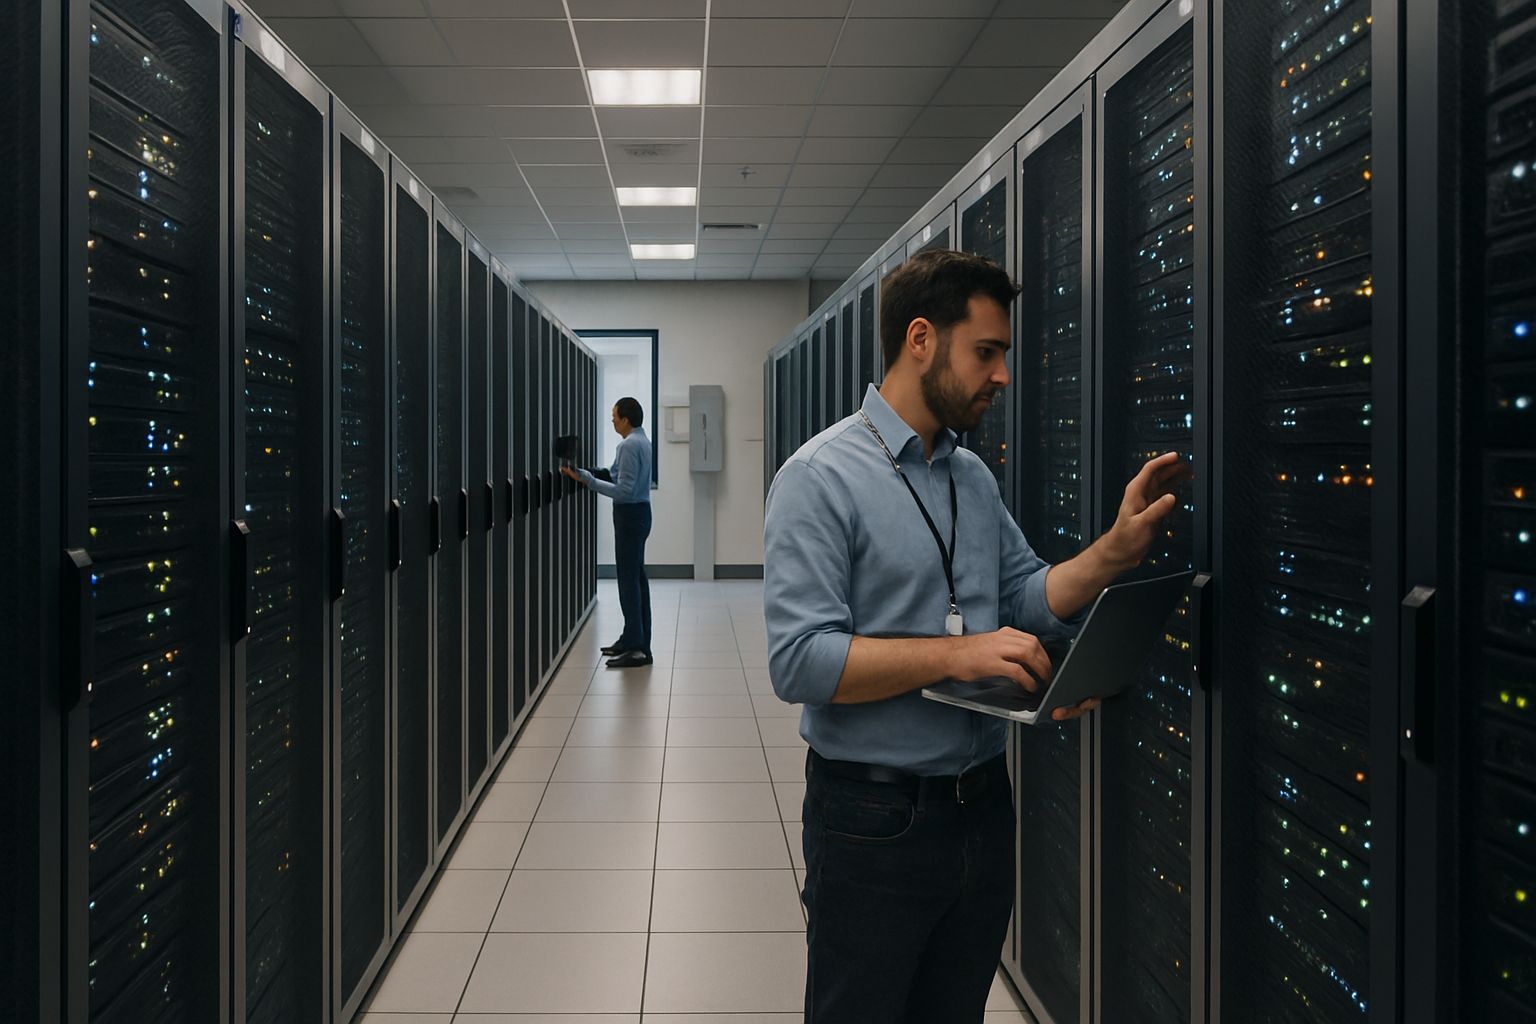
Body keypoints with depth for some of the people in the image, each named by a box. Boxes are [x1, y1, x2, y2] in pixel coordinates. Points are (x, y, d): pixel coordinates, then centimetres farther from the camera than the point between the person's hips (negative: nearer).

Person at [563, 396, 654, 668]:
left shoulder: (629, 445, -19)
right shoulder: (642, 440, 13)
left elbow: (623, 490, -24)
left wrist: (586, 480, -24)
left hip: (630, 515, -10)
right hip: (638, 511, 11)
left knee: (629, 579, -10)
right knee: (636, 576, 13)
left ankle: (636, 648, -10)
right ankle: (634, 638, 20)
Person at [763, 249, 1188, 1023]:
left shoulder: (974, 478, 9)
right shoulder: (821, 478, -15)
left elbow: (1034, 603, 9)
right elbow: (799, 662, -23)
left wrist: (1117, 548, -6)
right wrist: (956, 654, -26)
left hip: (982, 807, 7)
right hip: (874, 819, -7)